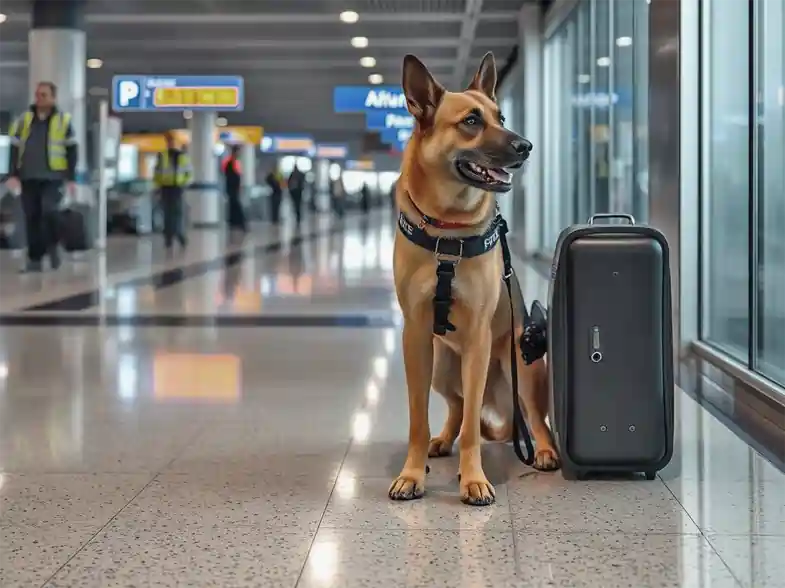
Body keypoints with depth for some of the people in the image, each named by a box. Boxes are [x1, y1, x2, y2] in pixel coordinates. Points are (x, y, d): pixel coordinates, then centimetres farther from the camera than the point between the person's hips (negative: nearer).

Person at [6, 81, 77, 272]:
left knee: (49, 211, -20)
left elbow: (71, 151, 3)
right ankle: (34, 259, 12)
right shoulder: (24, 120, 8)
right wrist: (13, 174, 1)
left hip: (53, 178, -3)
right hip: (28, 178, 3)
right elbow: (15, 149, 10)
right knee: (32, 218, 4)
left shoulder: (63, 120, 1)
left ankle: (53, 245, 5)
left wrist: (71, 178, -2)